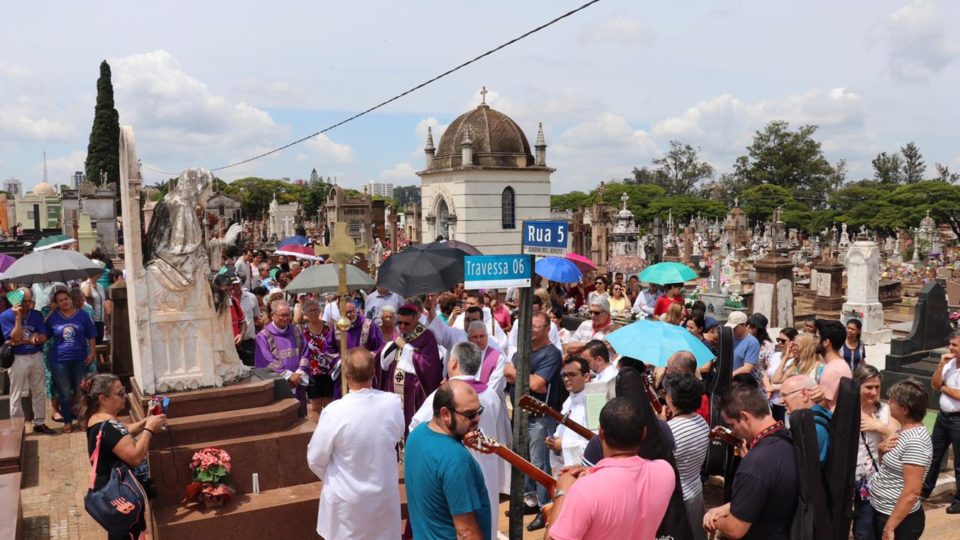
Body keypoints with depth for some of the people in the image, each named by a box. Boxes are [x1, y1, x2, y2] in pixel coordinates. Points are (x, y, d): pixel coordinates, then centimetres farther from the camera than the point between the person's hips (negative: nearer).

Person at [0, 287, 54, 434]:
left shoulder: (37, 315, 2)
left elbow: (43, 337, -3)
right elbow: (15, 338, -18)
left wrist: (24, 341, -18)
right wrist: (18, 317, -23)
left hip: (37, 357, 4)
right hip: (18, 359, -4)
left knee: (39, 392, 10)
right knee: (16, 395, 3)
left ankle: (39, 423, 19)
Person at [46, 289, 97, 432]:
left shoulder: (83, 315, 0)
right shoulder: (52, 318, 0)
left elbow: (91, 336, 3)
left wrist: (92, 352, -3)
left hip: (80, 359, 0)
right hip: (59, 361, 0)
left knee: (81, 391, 10)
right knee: (64, 393, 6)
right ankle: (67, 421, 18)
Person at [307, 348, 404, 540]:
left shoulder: (334, 411, -25)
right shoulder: (393, 403, -16)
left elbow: (315, 459, -12)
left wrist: (332, 480, 8)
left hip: (347, 500, -2)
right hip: (385, 494, 2)